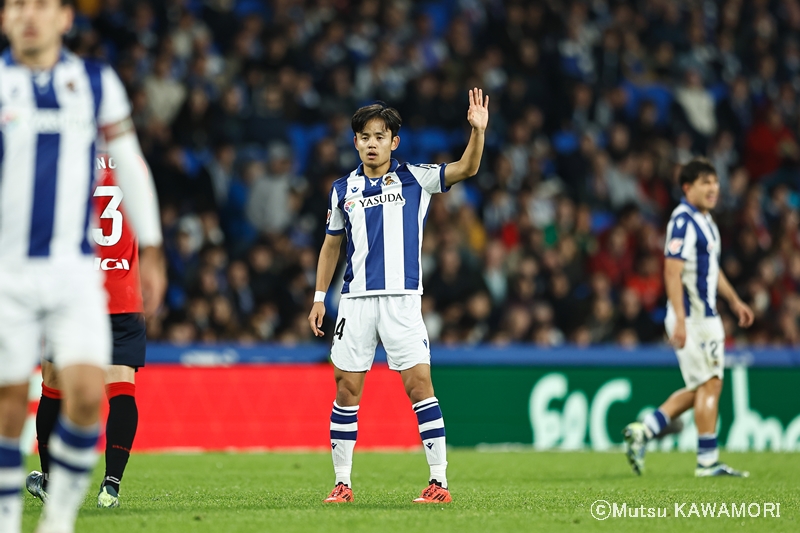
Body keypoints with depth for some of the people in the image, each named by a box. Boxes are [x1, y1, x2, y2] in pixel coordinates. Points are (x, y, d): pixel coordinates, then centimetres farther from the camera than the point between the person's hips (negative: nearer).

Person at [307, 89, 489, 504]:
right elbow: (331, 244, 19)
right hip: (356, 299, 3)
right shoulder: (342, 189, 10)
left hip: (402, 298, -3)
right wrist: (319, 297, 14)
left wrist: (477, 130, -25)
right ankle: (342, 482, 9)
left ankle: (439, 481, -7)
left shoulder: (413, 179, 3)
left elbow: (466, 169, -8)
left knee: (419, 384, -9)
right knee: (347, 389, 1)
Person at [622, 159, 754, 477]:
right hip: (691, 317, -10)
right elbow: (672, 273, -21)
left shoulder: (705, 221, 16)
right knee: (710, 383, -7)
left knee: (699, 389, 11)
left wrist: (734, 301, 30)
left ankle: (641, 432, 13)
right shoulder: (683, 220, -15)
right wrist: (680, 321, -26)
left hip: (707, 316, 10)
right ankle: (708, 461, -2)